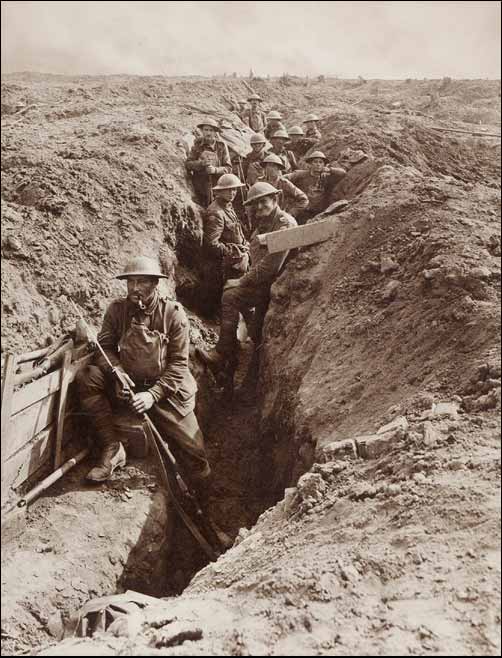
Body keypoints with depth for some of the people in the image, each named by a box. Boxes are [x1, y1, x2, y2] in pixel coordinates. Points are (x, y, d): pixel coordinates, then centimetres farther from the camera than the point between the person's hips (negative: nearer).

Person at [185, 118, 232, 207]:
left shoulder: (221, 146, 0)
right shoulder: (197, 145, 5)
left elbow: (228, 168, -2)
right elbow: (188, 164, 0)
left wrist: (215, 170, -20)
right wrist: (201, 163, -18)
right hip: (200, 188, 1)